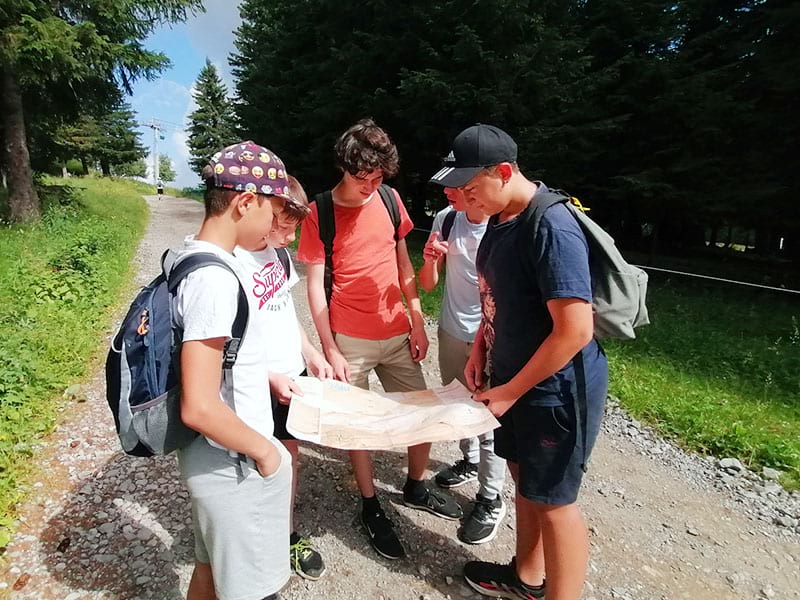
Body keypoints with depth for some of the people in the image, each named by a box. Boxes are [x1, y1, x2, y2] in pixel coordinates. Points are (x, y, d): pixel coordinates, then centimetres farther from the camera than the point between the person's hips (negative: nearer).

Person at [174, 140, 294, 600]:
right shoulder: (216, 278, -27)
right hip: (234, 465, -9)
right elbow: (199, 408, -28)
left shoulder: (199, 258, 2)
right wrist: (263, 450, -15)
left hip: (216, 459, 9)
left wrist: (263, 375, 11)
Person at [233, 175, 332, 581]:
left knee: (289, 456, 20)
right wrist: (268, 378, -23)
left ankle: (289, 536, 42)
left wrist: (311, 353, 5)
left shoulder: (276, 252, 2)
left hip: (292, 378, 7)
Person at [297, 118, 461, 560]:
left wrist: (417, 322, 6)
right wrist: (329, 349, -10)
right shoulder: (319, 213, -9)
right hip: (350, 341, -4)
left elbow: (403, 265, 9)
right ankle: (371, 507, 30)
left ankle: (416, 488, 37)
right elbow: (315, 285, -7)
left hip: (397, 334, 5)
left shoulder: (390, 200, 3)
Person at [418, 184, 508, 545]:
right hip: (451, 332, 6)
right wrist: (429, 261, -19)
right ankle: (470, 461, 47)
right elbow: (427, 286, 1)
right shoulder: (446, 219, -4)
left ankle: (491, 500, 23)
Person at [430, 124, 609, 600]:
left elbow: (575, 331, -27)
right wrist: (479, 350, 6)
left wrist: (509, 391, -18)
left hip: (556, 390, -9)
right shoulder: (500, 218, 3)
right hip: (516, 379, 9)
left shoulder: (552, 229, -26)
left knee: (553, 501, 8)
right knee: (524, 479, 22)